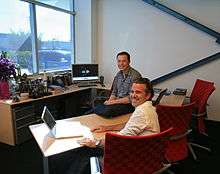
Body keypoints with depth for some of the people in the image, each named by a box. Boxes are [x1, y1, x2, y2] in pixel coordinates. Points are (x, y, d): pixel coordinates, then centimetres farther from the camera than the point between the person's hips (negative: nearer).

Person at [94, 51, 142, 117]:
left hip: (129, 104, -7)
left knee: (107, 111, -31)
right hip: (118, 102, 7)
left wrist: (115, 101, -16)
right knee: (96, 108, -15)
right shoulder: (119, 74, 11)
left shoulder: (135, 75, -13)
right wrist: (110, 100, -3)